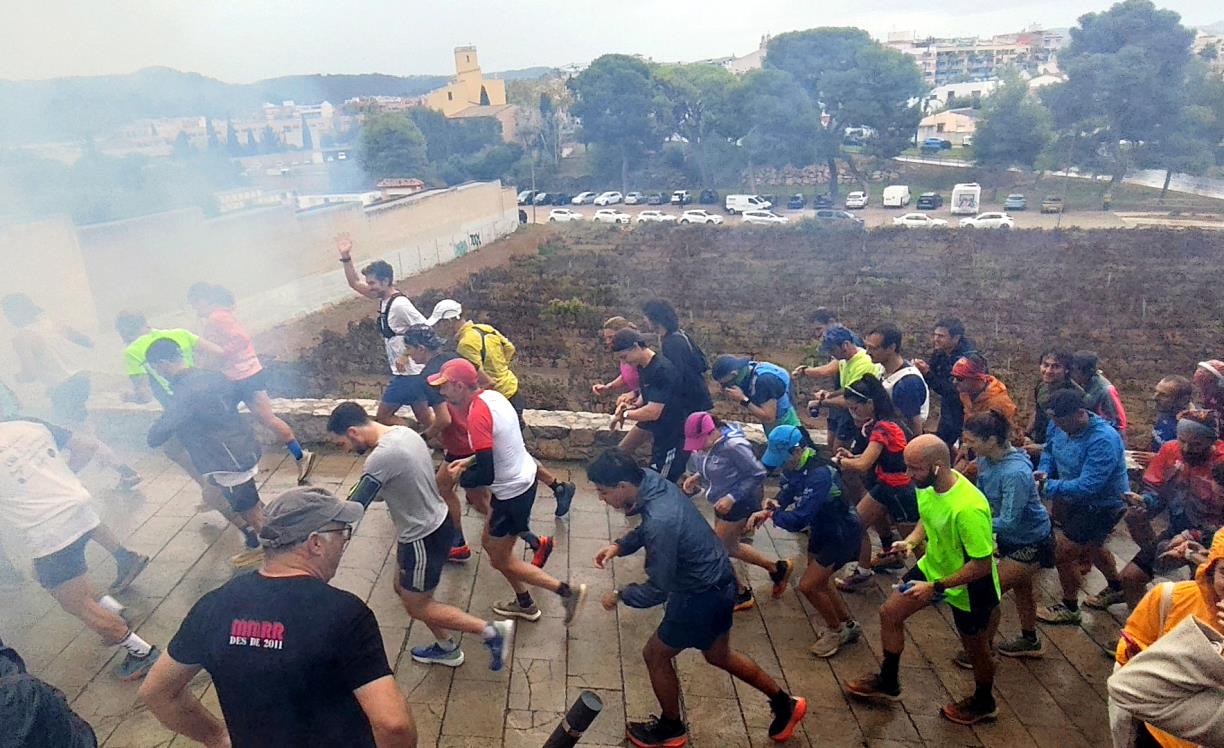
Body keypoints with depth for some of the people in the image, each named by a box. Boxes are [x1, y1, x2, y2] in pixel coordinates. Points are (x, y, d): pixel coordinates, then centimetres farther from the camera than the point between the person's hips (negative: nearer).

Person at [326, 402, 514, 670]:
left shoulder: (382, 456, -28)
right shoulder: (403, 432, 0)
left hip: (424, 538, -9)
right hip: (437, 522, 9)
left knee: (417, 607, 10)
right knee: (403, 588, 24)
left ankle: (492, 631, 12)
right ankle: (447, 648, 38)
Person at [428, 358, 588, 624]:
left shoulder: (477, 415, -27)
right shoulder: (492, 396, 1)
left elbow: (486, 475, -27)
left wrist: (460, 477, -8)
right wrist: (468, 461, 11)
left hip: (513, 491, -9)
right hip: (522, 477, 9)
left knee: (500, 560, 8)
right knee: (489, 543, 22)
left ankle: (567, 591, 11)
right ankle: (525, 604, 35)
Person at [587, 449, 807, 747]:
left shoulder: (660, 522, -36)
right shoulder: (654, 483, -9)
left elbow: (657, 590, -26)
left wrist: (620, 595, -9)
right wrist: (619, 546, -3)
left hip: (703, 596, -9)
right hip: (716, 581, 9)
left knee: (655, 655, 12)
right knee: (718, 655, 27)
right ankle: (784, 703, 42)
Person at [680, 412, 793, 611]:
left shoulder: (733, 446, -31)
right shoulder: (708, 442, -8)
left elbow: (758, 474, -23)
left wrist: (732, 498, -25)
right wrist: (696, 477, -8)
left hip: (739, 503, -9)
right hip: (723, 501, 9)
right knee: (730, 548, 22)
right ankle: (777, 568, 38)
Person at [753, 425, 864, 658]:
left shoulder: (819, 474, -36)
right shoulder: (793, 465, -10)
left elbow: (798, 520, -38)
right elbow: (785, 494, 3)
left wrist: (771, 513, -20)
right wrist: (772, 507, -19)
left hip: (842, 533, -9)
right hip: (821, 528, 9)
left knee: (808, 585, -6)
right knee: (818, 581, 20)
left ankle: (836, 630, 19)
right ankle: (849, 625, 40)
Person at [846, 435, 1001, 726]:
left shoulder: (968, 508, -38)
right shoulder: (927, 484, -15)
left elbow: (982, 565, -30)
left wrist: (935, 587, -28)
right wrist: (911, 541, -12)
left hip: (969, 585, -7)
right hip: (932, 566, 7)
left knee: (975, 647, 17)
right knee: (890, 614, 12)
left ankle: (984, 704, 48)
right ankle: (888, 683, 34)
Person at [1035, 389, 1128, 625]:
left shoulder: (1103, 441, -36)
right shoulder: (1060, 425, -14)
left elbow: (1087, 487, -39)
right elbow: (1049, 451, 6)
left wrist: (1047, 486, -37)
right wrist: (1043, 471, -14)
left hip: (1102, 505, -8)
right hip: (1080, 499, 8)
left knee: (1064, 553, -3)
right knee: (1091, 545, 29)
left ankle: (1069, 609, 20)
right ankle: (1116, 587, 57)